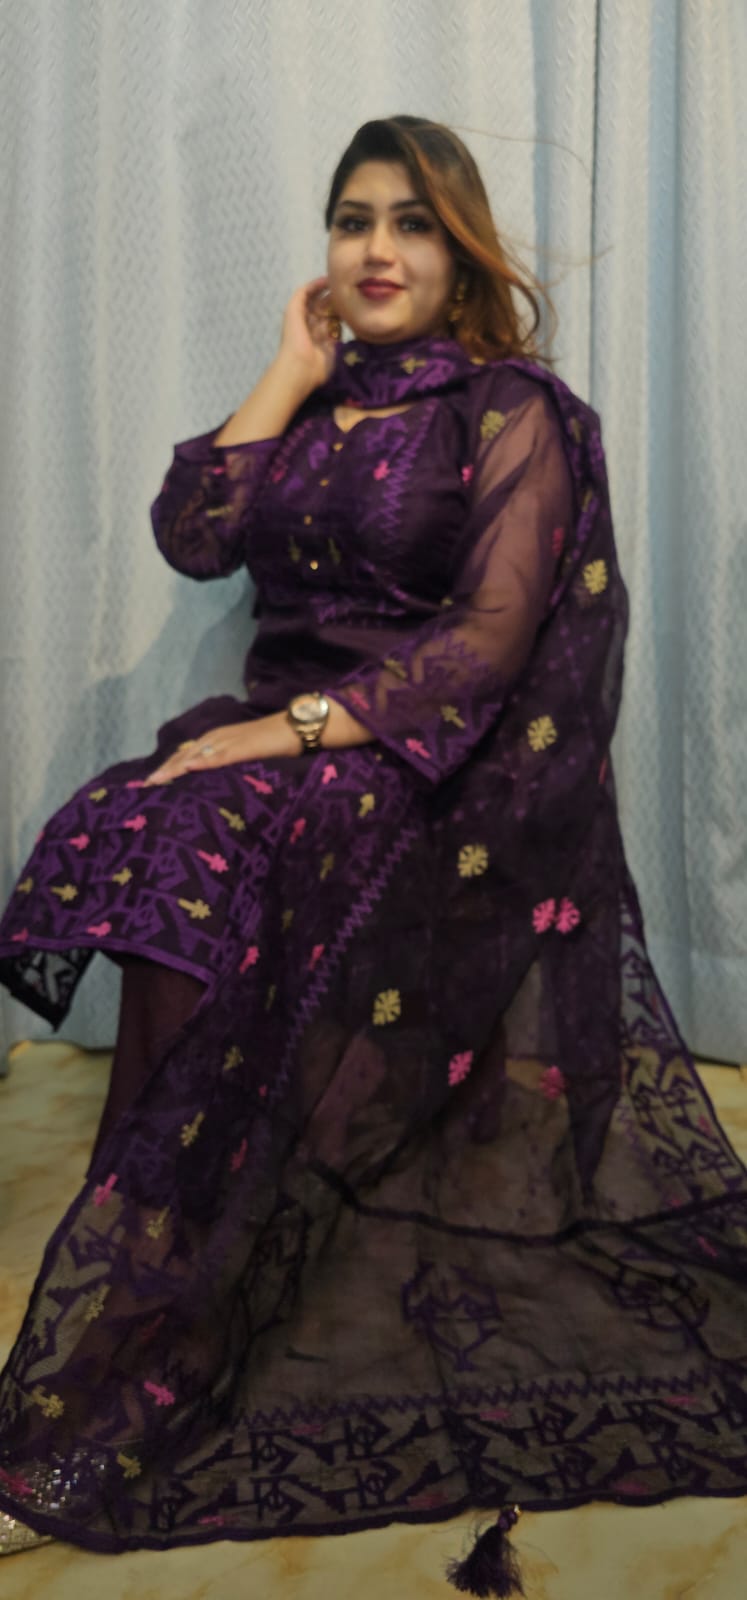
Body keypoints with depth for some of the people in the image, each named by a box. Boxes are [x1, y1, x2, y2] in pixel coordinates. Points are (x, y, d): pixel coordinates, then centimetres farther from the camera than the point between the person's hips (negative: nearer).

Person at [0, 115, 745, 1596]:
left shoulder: (514, 413, 0)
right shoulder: (319, 402, 18)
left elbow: (492, 640, -12)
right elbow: (191, 535, 3)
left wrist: (300, 729, -21)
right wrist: (294, 373, 6)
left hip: (434, 757, -5)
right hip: (284, 725, 6)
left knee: (204, 864, -31)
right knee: (132, 845, -24)